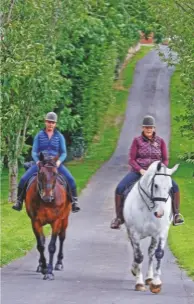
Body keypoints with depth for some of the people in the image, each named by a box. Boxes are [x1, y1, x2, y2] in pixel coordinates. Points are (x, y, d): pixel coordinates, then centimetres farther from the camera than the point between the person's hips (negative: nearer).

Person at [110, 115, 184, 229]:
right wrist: (141, 170, -19)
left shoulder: (160, 141, 3)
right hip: (138, 171, -1)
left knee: (174, 186, -22)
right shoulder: (137, 141, -1)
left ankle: (176, 214, -7)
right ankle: (119, 217, -9)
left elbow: (165, 160, 5)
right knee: (120, 188, -23)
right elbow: (131, 160, -3)